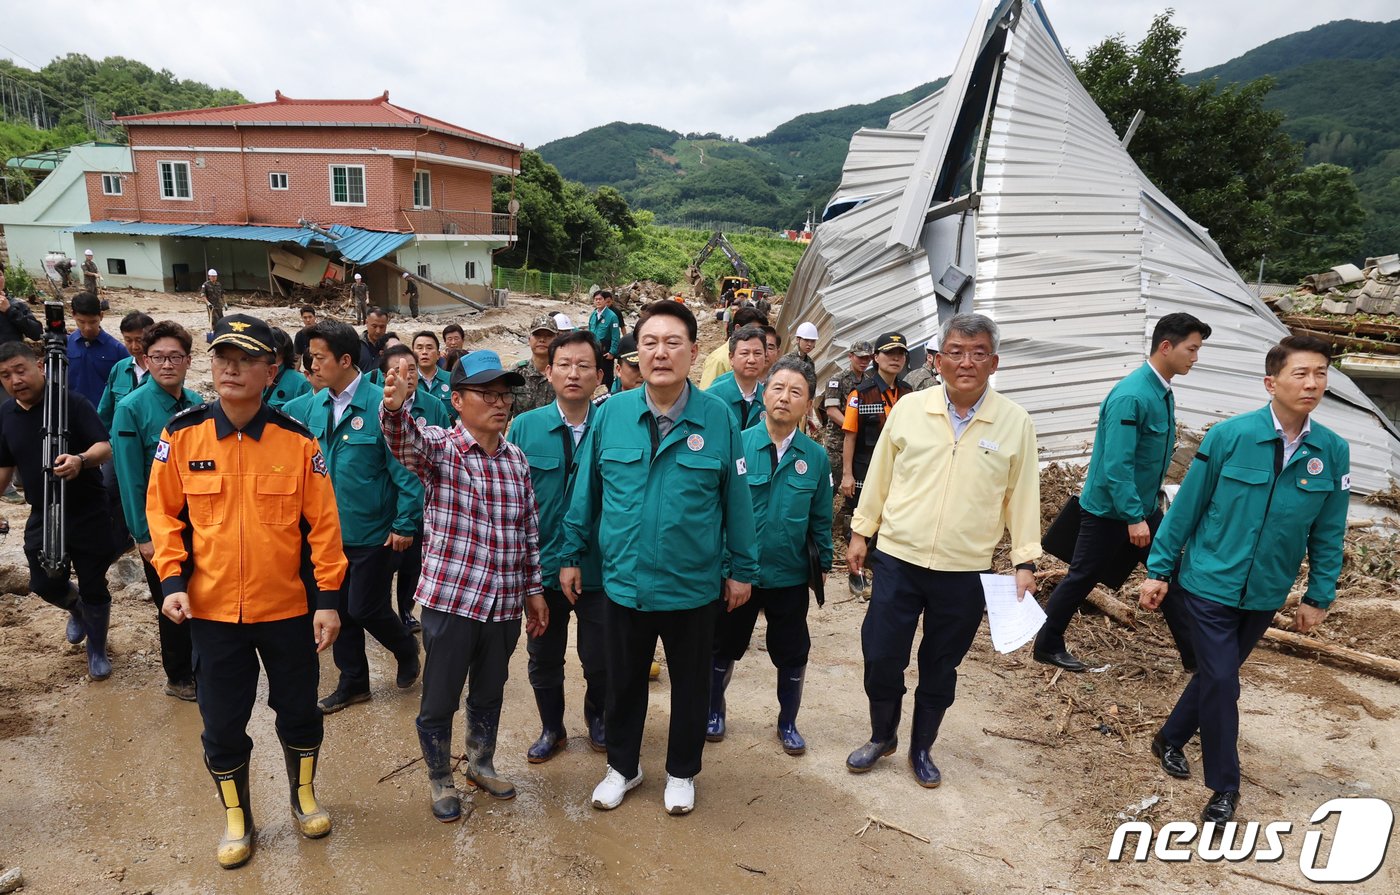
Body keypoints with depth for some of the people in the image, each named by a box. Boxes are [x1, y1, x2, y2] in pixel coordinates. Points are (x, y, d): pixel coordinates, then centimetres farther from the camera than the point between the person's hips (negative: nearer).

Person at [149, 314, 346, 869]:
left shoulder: (297, 441, -9)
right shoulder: (182, 436, -6)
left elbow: (322, 524, -6)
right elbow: (163, 512, 4)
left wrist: (328, 598, -7)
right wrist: (172, 580, -7)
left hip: (288, 608, 0)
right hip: (212, 610, 1)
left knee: (299, 711, 15)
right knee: (222, 724, 13)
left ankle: (303, 795, 42)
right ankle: (236, 818, 37)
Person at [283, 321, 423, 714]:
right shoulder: (311, 406, 2)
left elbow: (406, 469, -18)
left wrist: (406, 524, -17)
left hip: (373, 532, -6)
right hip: (329, 530, 6)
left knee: (366, 608, 2)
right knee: (340, 610, 14)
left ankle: (406, 649, 32)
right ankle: (352, 684, 32)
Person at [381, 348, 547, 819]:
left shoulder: (517, 459, 5)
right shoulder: (440, 448, -9)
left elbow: (529, 531, 10)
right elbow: (406, 441, -33)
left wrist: (533, 590, 11)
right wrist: (394, 406, -54)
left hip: (505, 603, 5)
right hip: (450, 598, -4)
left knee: (490, 693, 22)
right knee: (440, 698, 11)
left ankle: (481, 763, 45)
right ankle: (440, 780, 34)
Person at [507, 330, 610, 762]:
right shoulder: (524, 427, -5)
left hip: (600, 568, -1)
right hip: (542, 566, 2)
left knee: (600, 660, 14)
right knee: (544, 659, 18)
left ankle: (597, 719, 44)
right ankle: (552, 729, 42)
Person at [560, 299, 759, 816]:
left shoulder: (717, 418, -11)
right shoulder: (612, 414, -7)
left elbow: (737, 500, -4)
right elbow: (586, 491, 2)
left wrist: (743, 569, 0)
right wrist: (571, 554, 6)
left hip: (695, 585, -1)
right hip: (624, 581, 1)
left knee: (690, 685, 18)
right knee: (623, 682, 19)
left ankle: (682, 773, 42)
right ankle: (622, 766, 44)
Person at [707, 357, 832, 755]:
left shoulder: (816, 457, -4)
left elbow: (820, 518, 3)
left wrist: (825, 563, 3)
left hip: (790, 576, 1)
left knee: (793, 656, 13)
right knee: (725, 648, 17)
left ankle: (788, 724, 37)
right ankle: (714, 712, 42)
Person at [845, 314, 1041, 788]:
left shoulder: (1015, 422, -5)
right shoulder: (909, 409, -4)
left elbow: (1022, 495, 1)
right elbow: (879, 476, 4)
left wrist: (1025, 561, 1)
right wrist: (861, 532, 7)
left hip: (965, 572, 0)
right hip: (897, 559, 1)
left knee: (940, 668, 14)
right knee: (881, 658, 7)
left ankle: (921, 748, 36)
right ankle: (882, 736, 33)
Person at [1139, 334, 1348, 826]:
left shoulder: (1333, 451, -6)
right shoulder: (1228, 436, -16)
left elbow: (1328, 531, 4)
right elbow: (1186, 506, -8)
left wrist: (1319, 595, 7)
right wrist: (1159, 570, -5)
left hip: (1265, 595, 4)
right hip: (1209, 583, -4)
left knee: (1217, 674, 18)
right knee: (1221, 681, -3)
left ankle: (1171, 739, 41)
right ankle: (1225, 785, 17)